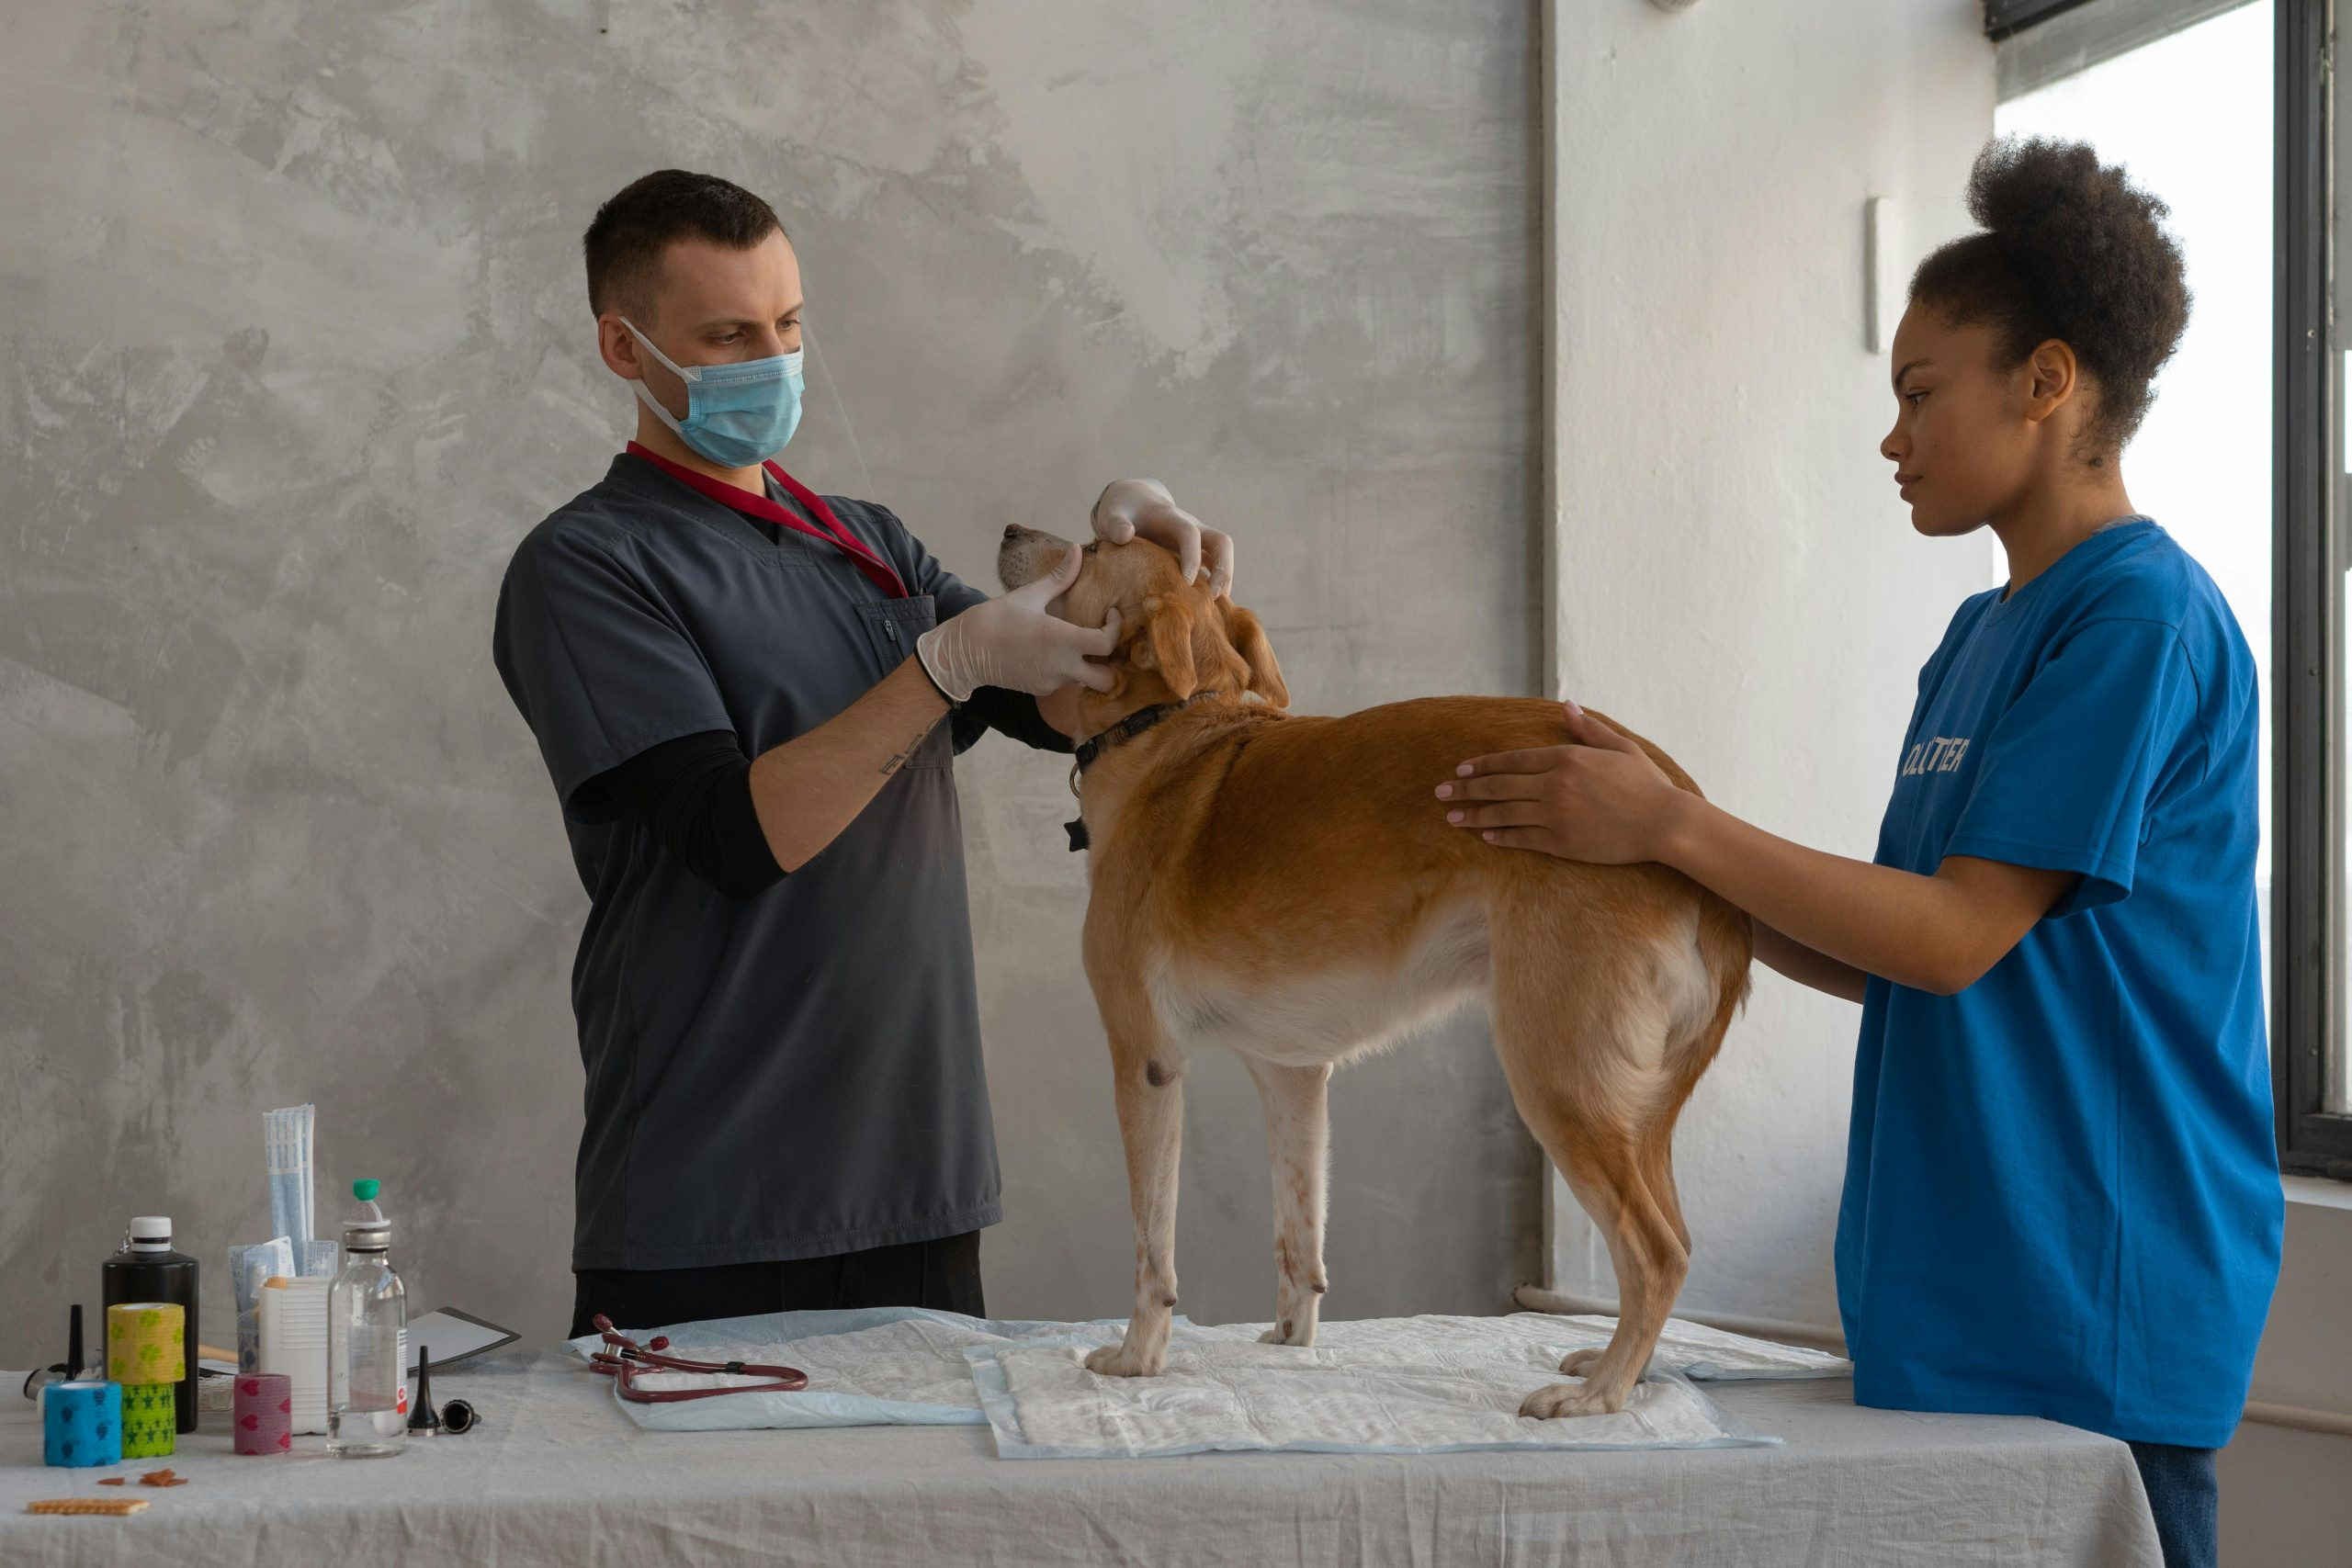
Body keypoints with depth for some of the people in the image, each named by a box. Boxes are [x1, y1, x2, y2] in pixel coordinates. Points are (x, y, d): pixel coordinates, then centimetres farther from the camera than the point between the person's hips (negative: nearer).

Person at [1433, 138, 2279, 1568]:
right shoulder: (1981, 635, 16)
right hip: (1956, 1294, 9)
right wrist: (1653, 862, 6)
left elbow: (1956, 936, -17)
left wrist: (1674, 827, -13)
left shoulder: (2144, 615, -12)